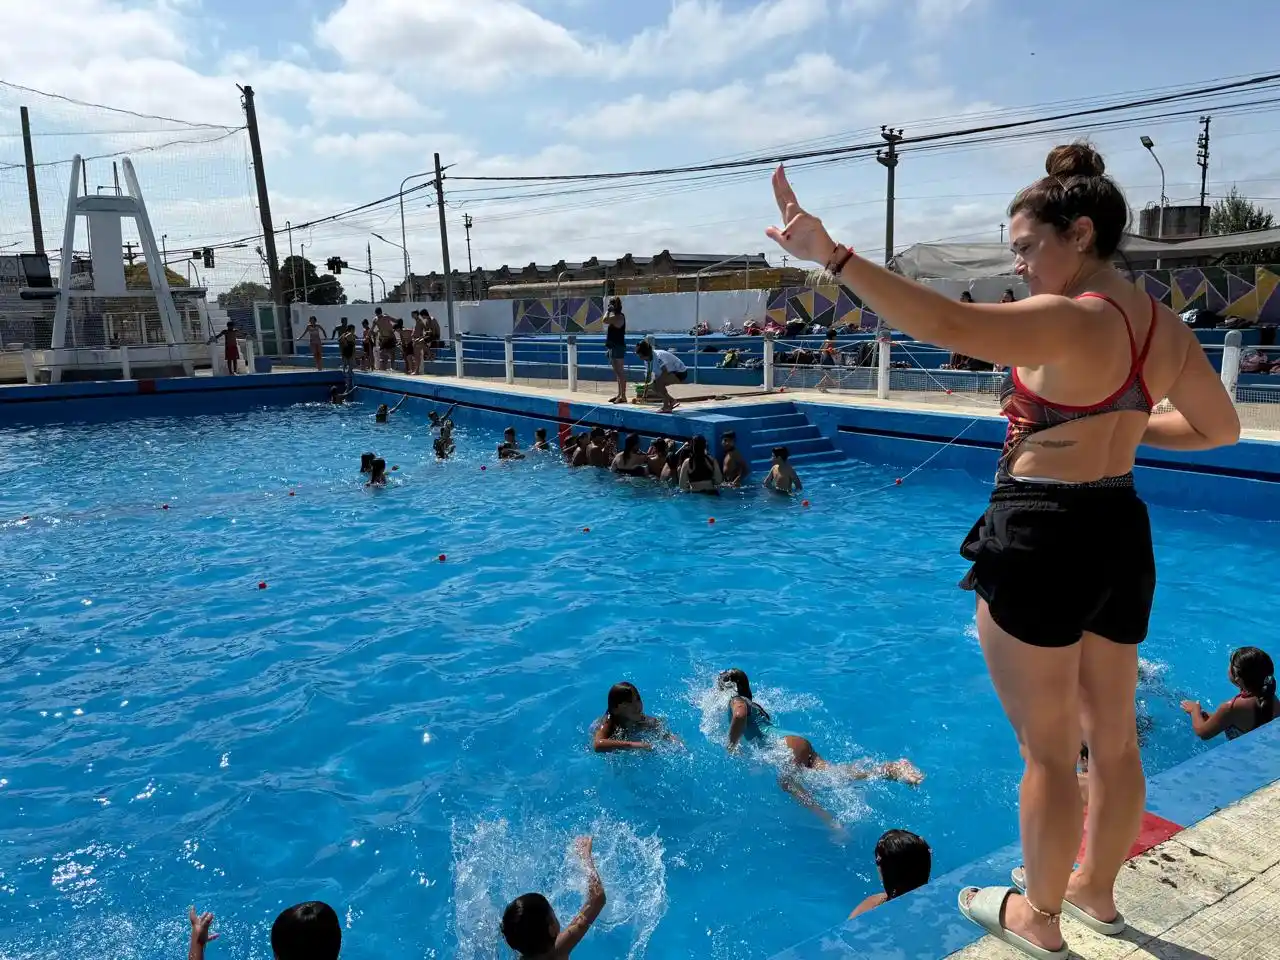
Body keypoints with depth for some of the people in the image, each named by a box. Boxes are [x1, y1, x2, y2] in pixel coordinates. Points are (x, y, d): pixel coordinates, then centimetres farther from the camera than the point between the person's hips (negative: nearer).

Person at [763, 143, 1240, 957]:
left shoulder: (1070, 321, -20)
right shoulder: (1167, 327, 6)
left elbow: (943, 324, -37)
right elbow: (1221, 429, 17)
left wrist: (832, 256, -38)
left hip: (1040, 542, -8)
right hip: (1120, 534, 9)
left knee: (1049, 750, 8)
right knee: (1114, 738, 21)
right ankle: (1097, 891, 43)